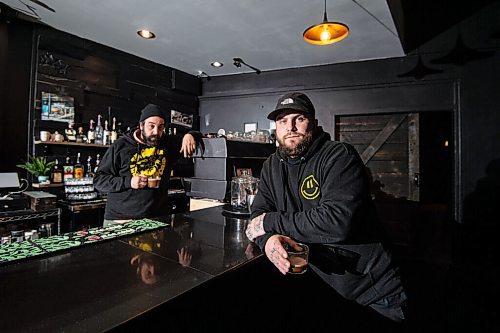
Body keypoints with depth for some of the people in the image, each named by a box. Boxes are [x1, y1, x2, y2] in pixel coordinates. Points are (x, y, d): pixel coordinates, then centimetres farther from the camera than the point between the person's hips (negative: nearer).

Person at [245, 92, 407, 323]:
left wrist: (271, 222, -20)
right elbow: (259, 214, 0)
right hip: (314, 282, 5)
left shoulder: (340, 156, -16)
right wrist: (268, 238, -24)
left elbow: (338, 222, -29)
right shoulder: (272, 166, 5)